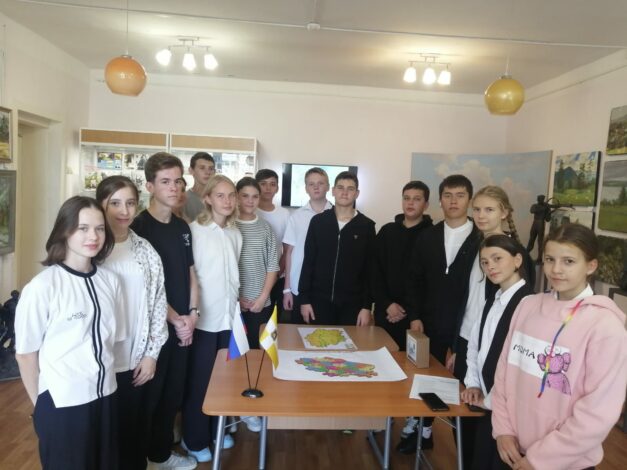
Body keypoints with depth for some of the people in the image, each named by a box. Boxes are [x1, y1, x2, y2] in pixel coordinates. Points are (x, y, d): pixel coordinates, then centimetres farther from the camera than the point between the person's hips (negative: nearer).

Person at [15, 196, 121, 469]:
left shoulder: (110, 280, -2)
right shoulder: (42, 287, -17)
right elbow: (25, 353, -9)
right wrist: (40, 405, 0)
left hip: (105, 396, 5)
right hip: (62, 404, -5)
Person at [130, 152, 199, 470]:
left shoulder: (182, 226, 8)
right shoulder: (139, 227, -12)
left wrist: (192, 314, 0)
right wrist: (175, 319, -12)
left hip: (182, 325, 6)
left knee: (173, 393, 16)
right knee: (148, 395, 7)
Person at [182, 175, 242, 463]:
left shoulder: (235, 233, 7)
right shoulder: (194, 230, -11)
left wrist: (237, 302, 13)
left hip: (229, 315, 5)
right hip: (203, 317, -5)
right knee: (198, 380, 7)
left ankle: (216, 430, 33)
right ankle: (194, 439, 25)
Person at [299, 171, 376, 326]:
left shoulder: (367, 226, 0)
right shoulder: (318, 221, 2)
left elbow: (370, 269, 0)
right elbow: (308, 262, 3)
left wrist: (367, 306, -4)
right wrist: (304, 299, -1)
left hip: (352, 303, 0)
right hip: (319, 300, 1)